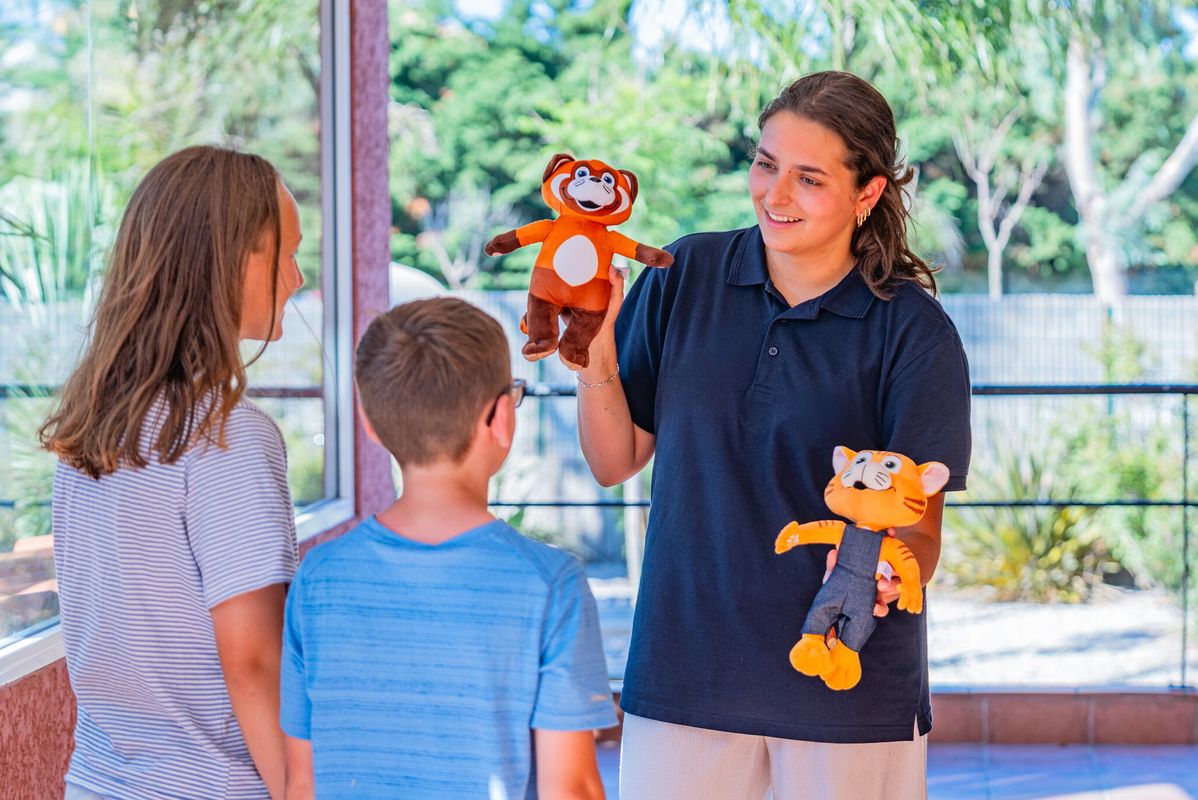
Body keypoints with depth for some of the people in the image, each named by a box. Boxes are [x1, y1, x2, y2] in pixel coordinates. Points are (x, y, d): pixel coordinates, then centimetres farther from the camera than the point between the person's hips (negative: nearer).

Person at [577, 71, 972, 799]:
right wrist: (596, 355, -14)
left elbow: (920, 534, -9)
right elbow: (615, 462, 3)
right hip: (683, 674, 2)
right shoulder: (683, 276, -1)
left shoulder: (914, 334, -9)